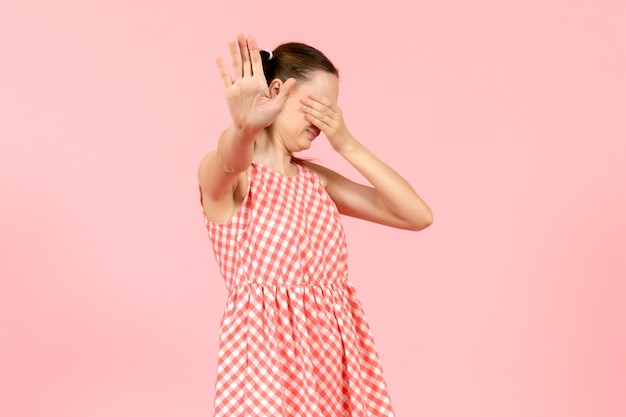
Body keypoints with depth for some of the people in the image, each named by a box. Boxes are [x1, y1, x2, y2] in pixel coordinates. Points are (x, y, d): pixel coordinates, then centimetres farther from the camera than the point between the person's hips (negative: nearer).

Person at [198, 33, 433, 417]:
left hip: (332, 352, 5)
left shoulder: (314, 179, 10)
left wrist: (348, 146, -4)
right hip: (268, 349, -5)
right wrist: (244, 127, -54)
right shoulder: (220, 174, -6)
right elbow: (230, 161, -32)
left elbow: (418, 216, 3)